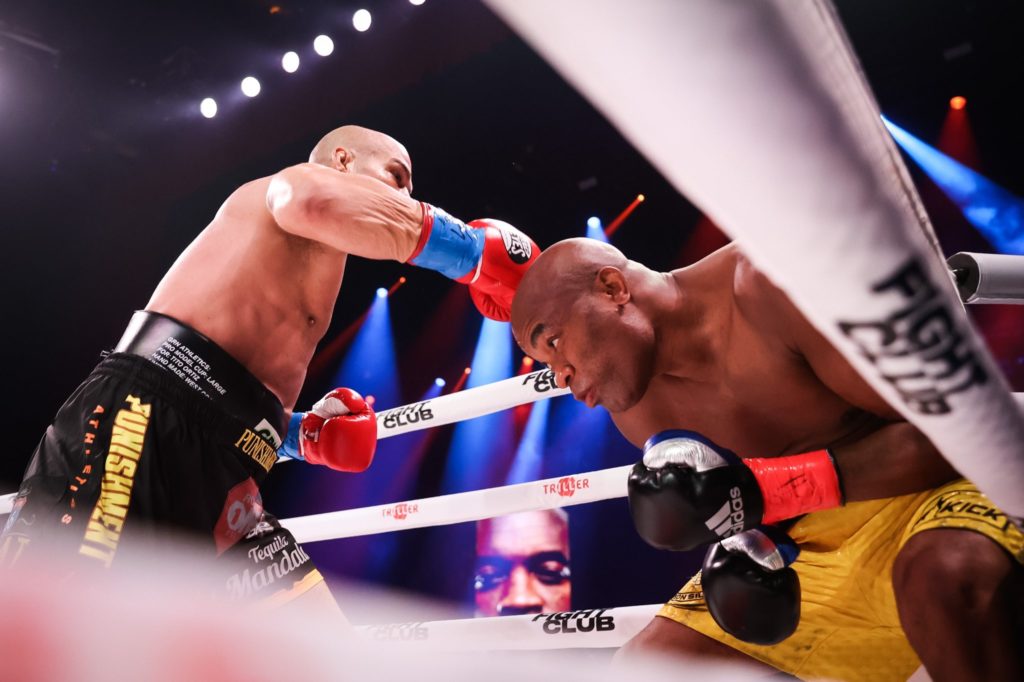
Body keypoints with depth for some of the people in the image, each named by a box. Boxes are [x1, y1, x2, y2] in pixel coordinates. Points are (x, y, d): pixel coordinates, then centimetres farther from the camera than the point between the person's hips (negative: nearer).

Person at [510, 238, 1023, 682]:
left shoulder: (770, 284, -22)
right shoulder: (633, 406, -1)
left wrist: (769, 486, -32)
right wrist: (748, 540, -13)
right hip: (802, 548, 6)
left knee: (949, 576, -41)